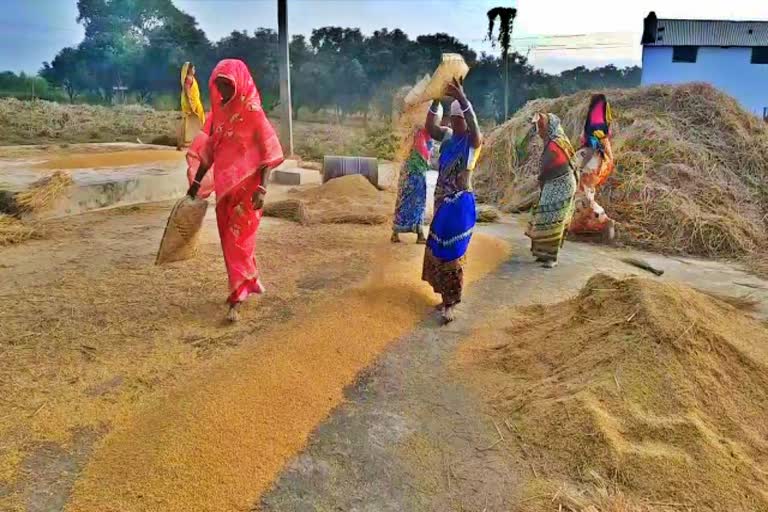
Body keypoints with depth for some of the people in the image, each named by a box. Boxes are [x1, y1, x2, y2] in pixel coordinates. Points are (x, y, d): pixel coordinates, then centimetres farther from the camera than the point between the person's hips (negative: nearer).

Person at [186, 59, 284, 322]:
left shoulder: (253, 113, -11)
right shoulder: (218, 111, 8)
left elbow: (268, 152, -14)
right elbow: (209, 150, 15)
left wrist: (262, 188, -24)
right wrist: (197, 182, 16)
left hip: (246, 186, -6)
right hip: (224, 185, 7)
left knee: (239, 240, -6)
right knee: (229, 238, 14)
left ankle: (237, 299, 0)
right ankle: (249, 283, 33)